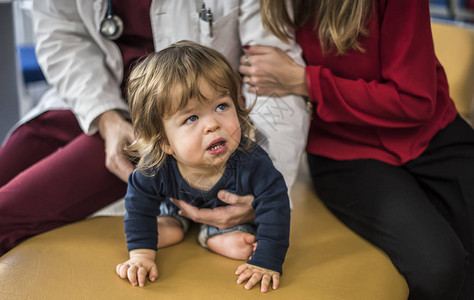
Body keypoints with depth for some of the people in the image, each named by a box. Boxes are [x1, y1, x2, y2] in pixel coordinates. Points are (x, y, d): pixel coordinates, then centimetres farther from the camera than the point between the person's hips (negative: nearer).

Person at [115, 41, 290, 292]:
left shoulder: (250, 162, -45)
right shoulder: (155, 170, -39)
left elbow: (275, 206, -38)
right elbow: (139, 205, -21)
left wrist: (266, 262, -42)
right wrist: (141, 255, -25)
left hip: (234, 210, -1)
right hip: (181, 203, 2)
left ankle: (212, 235, 2)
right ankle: (172, 223, 26)